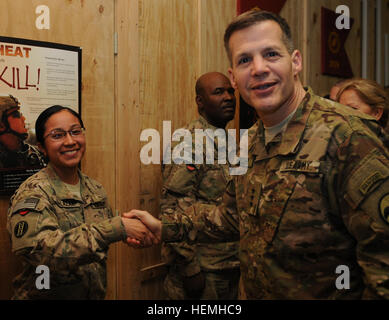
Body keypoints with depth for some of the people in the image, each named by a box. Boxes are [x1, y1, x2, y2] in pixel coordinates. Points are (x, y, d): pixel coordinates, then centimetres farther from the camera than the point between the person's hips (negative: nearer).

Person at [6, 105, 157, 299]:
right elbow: (43, 252, -33)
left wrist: (126, 234, -7)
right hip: (46, 294, -5)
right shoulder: (32, 193, -19)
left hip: (95, 294, 6)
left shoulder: (95, 189, 1)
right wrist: (116, 228, -34)